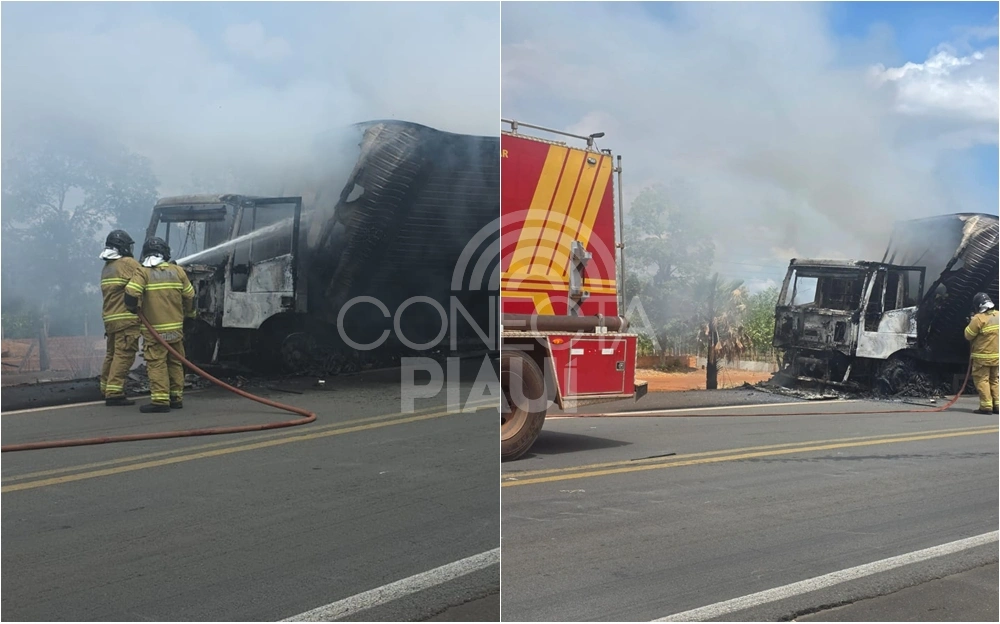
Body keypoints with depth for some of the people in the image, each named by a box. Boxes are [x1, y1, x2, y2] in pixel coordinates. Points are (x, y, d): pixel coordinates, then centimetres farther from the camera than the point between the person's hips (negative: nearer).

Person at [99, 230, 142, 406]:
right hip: (126, 318, -9)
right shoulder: (127, 263, -7)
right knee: (124, 354, -9)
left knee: (112, 353, 18)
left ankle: (106, 389, 27)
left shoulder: (106, 268, 20)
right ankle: (114, 393, -14)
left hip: (110, 318, 9)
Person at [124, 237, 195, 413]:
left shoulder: (143, 273, -7)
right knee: (175, 363, 13)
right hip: (176, 328, 4)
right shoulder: (177, 271, 5)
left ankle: (160, 400, -10)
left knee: (157, 364, -4)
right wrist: (189, 313, 29)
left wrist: (135, 307, 3)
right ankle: (176, 397, 18)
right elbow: (190, 297, 10)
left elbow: (130, 295, -19)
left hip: (154, 329, -4)